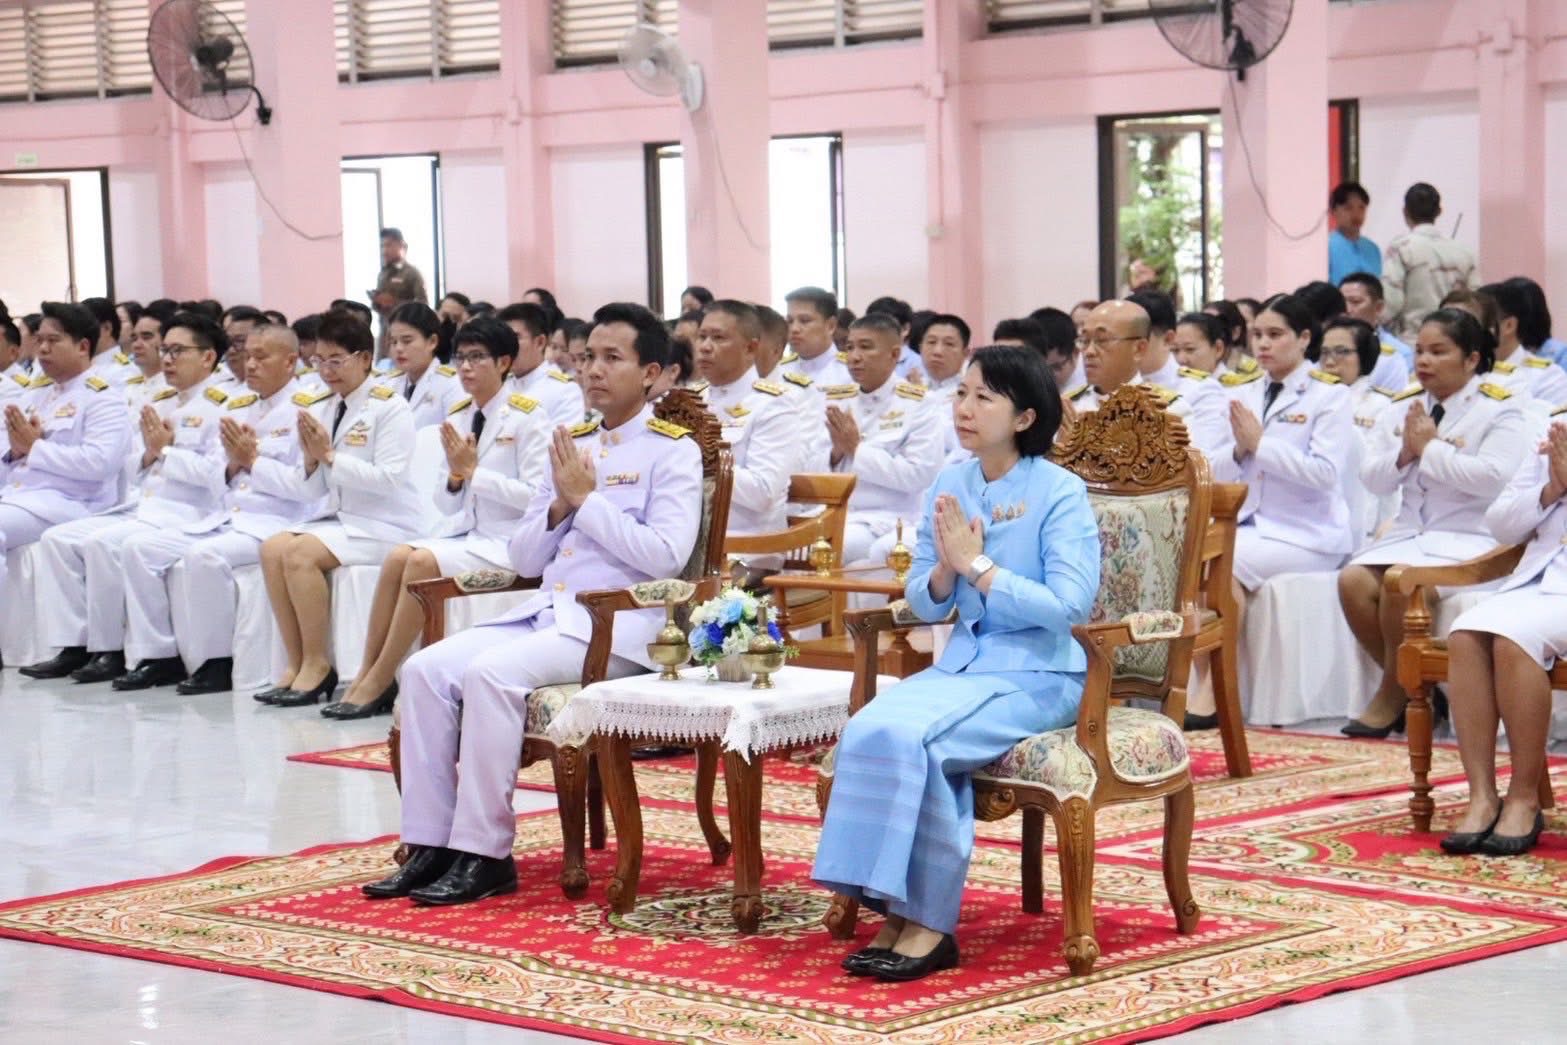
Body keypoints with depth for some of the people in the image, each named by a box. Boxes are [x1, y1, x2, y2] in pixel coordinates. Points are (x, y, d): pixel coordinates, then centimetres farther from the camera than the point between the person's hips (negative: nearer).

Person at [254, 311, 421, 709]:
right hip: (336, 517, 7)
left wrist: (331, 456, -18)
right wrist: (310, 459, -7)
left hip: (382, 524, -7)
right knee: (273, 549, -19)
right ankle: (297, 663, -14)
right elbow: (316, 489, 14)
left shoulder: (390, 407, -8)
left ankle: (316, 665, -17)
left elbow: (389, 479, -18)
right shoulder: (321, 408, 12)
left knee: (301, 553, -27)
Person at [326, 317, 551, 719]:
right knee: (399, 556, -20)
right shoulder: (457, 418, 13)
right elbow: (448, 506, 15)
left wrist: (474, 471, -16)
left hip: (513, 544, -6)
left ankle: (378, 683, -19)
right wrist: (456, 475, -6)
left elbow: (537, 497, -14)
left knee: (423, 562, -26)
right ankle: (368, 677, -17)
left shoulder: (528, 416, -6)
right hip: (471, 537, 6)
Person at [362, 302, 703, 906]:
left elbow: (666, 555, -14)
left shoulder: (672, 450, 0)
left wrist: (587, 499, -10)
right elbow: (523, 558, 19)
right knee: (427, 668, -14)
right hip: (545, 611, 7)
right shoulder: (572, 445, 20)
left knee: (491, 673, -30)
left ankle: (485, 855, -24)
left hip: (617, 628, -7)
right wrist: (560, 505, 0)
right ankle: (430, 845, -13)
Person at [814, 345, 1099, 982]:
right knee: (868, 730, -24)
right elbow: (923, 604, 11)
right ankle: (899, 911, -18)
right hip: (962, 661, 6)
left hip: (1038, 674, -6)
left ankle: (928, 922, -17)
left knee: (908, 736, -29)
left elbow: (1070, 605, -18)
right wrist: (945, 570, -11)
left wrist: (978, 564, -18)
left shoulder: (1060, 492, -9)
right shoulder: (949, 485, 8)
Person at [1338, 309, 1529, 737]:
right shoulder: (1403, 406, 14)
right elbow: (1372, 478, 10)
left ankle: (1392, 696, -10)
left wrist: (1431, 448, -14)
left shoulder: (1500, 409, -4)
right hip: (1408, 533, 6)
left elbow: (1492, 477, -19)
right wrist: (1404, 453, -9)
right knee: (1353, 580, -21)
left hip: (1469, 537, -6)